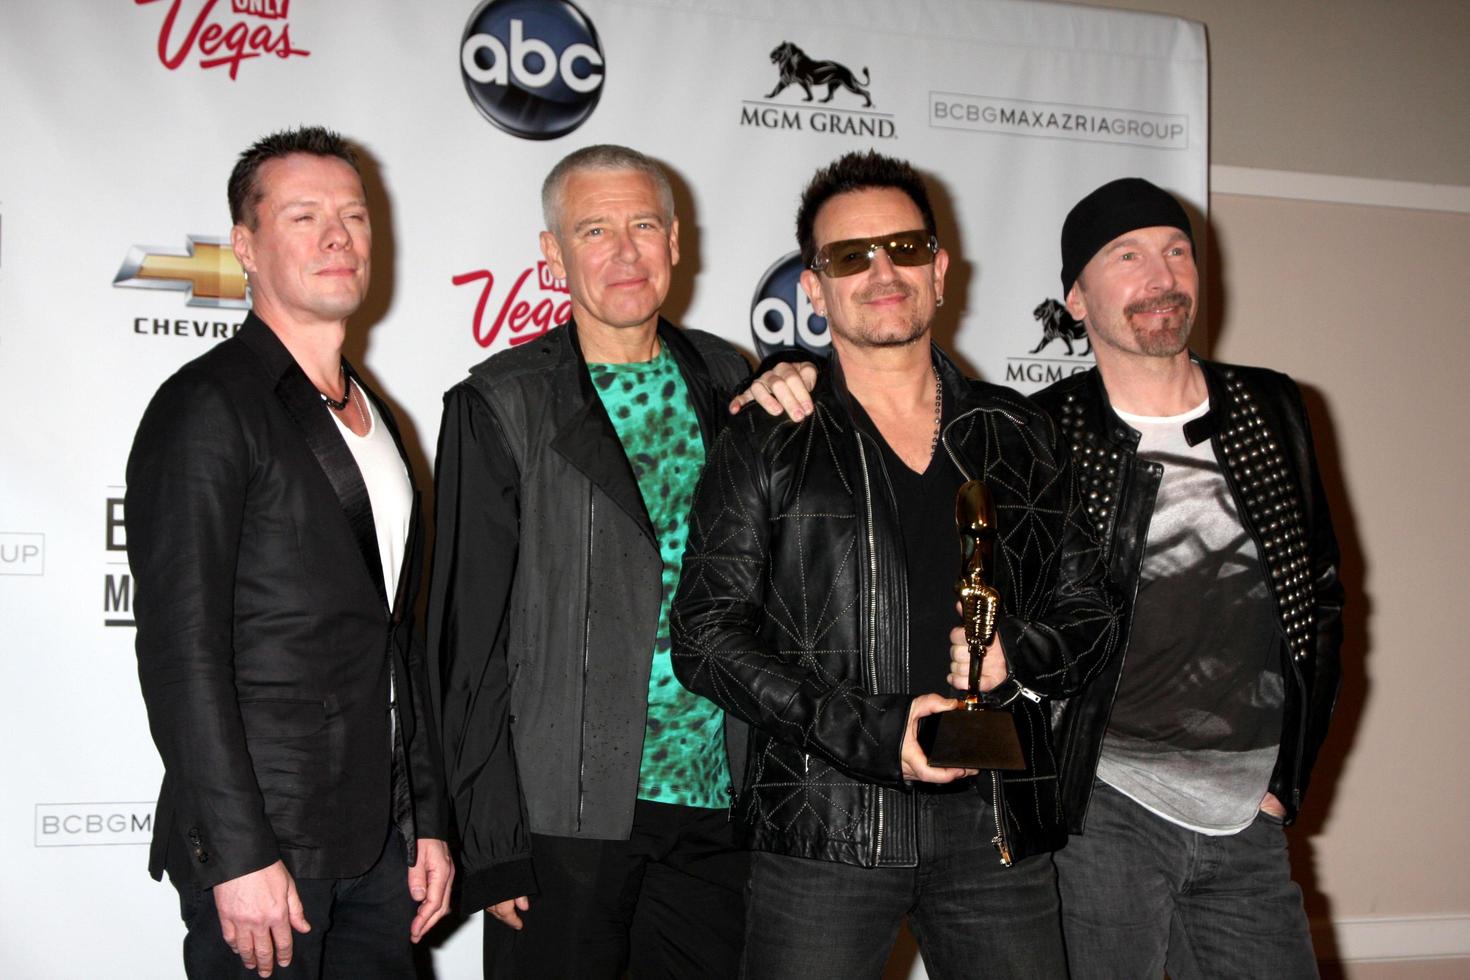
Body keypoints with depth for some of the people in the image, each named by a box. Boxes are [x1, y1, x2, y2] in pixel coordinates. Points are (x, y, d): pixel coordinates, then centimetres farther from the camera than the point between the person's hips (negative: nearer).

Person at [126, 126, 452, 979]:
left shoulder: (374, 417, 15)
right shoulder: (207, 407, -10)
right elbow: (180, 650, -16)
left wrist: (428, 822, 14)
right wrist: (239, 856, -19)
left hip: (379, 844, 7)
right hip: (262, 849, -7)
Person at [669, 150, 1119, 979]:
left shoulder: (1018, 435, 12)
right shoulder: (766, 445, 4)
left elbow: (1090, 613, 15)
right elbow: (707, 633, -3)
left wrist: (1014, 656, -7)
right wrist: (867, 732, -14)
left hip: (998, 825, 3)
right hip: (823, 830, -2)